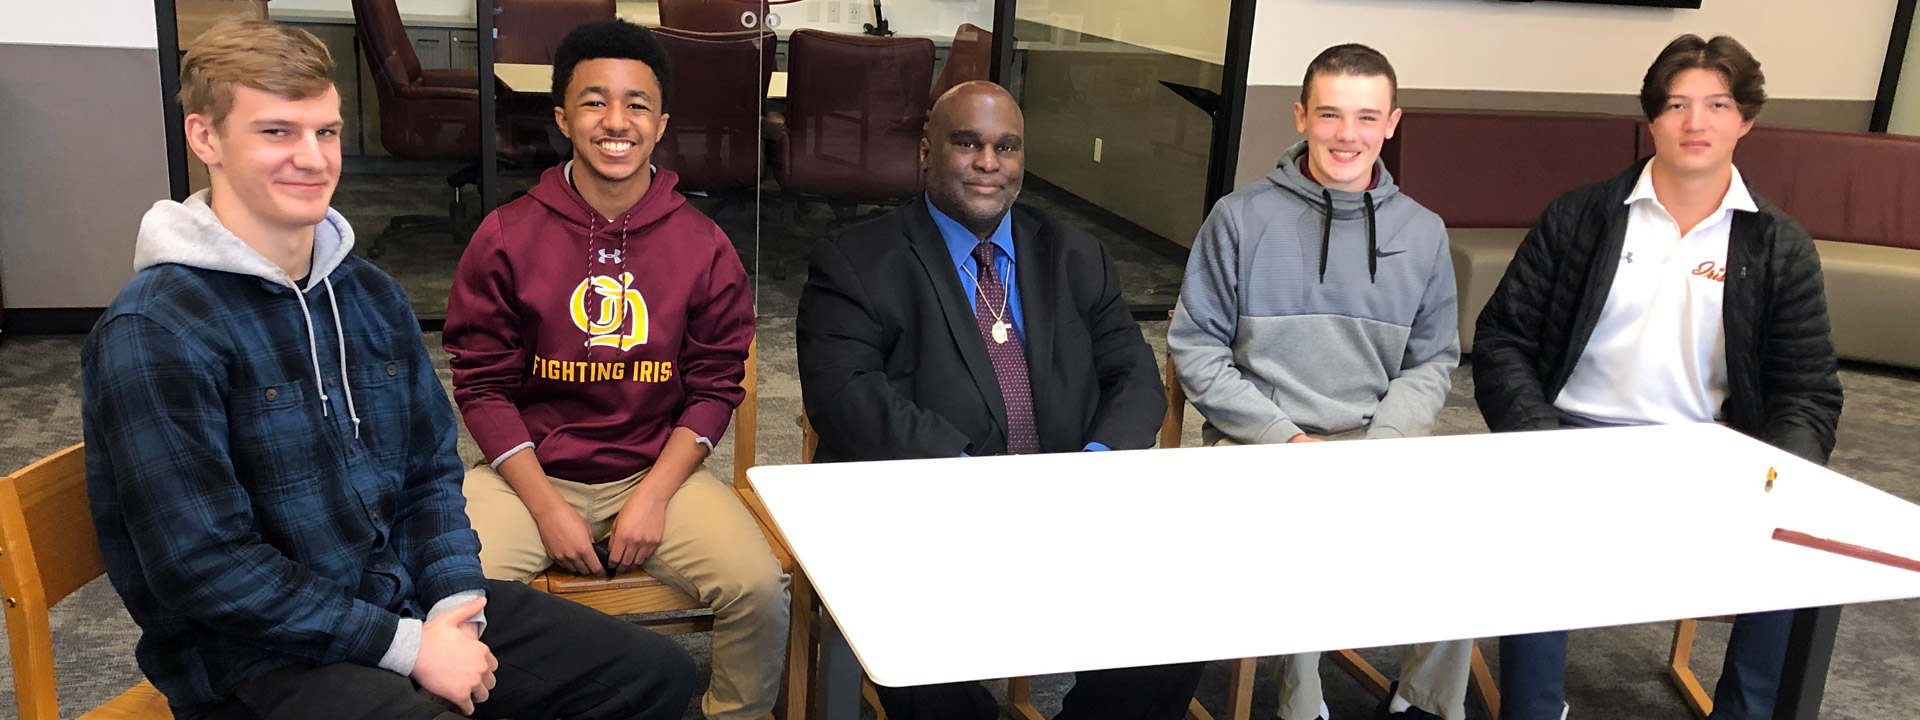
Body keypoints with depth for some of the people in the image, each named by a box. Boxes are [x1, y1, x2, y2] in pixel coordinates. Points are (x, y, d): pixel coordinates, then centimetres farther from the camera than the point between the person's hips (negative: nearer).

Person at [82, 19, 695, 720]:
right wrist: (407, 647, -18)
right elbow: (203, 567, -18)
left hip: (407, 600, 7)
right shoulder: (151, 331, -14)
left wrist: (456, 606, -6)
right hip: (253, 658, -7)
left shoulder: (372, 295, 9)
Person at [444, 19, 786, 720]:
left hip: (659, 471, 1)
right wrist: (546, 506, -9)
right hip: (531, 471, 0)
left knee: (760, 589, -22)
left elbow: (715, 387, 4)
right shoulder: (505, 237, -1)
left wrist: (654, 495, -9)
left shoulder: (705, 246, 0)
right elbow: (483, 384, 1)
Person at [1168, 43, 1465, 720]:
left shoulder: (1422, 233, 9)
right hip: (1257, 441, -3)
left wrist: (1382, 441, -7)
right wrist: (1287, 437, -11)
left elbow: (1432, 362, 12)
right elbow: (1196, 348, -1)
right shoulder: (1240, 218, 0)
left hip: (1380, 442, 3)